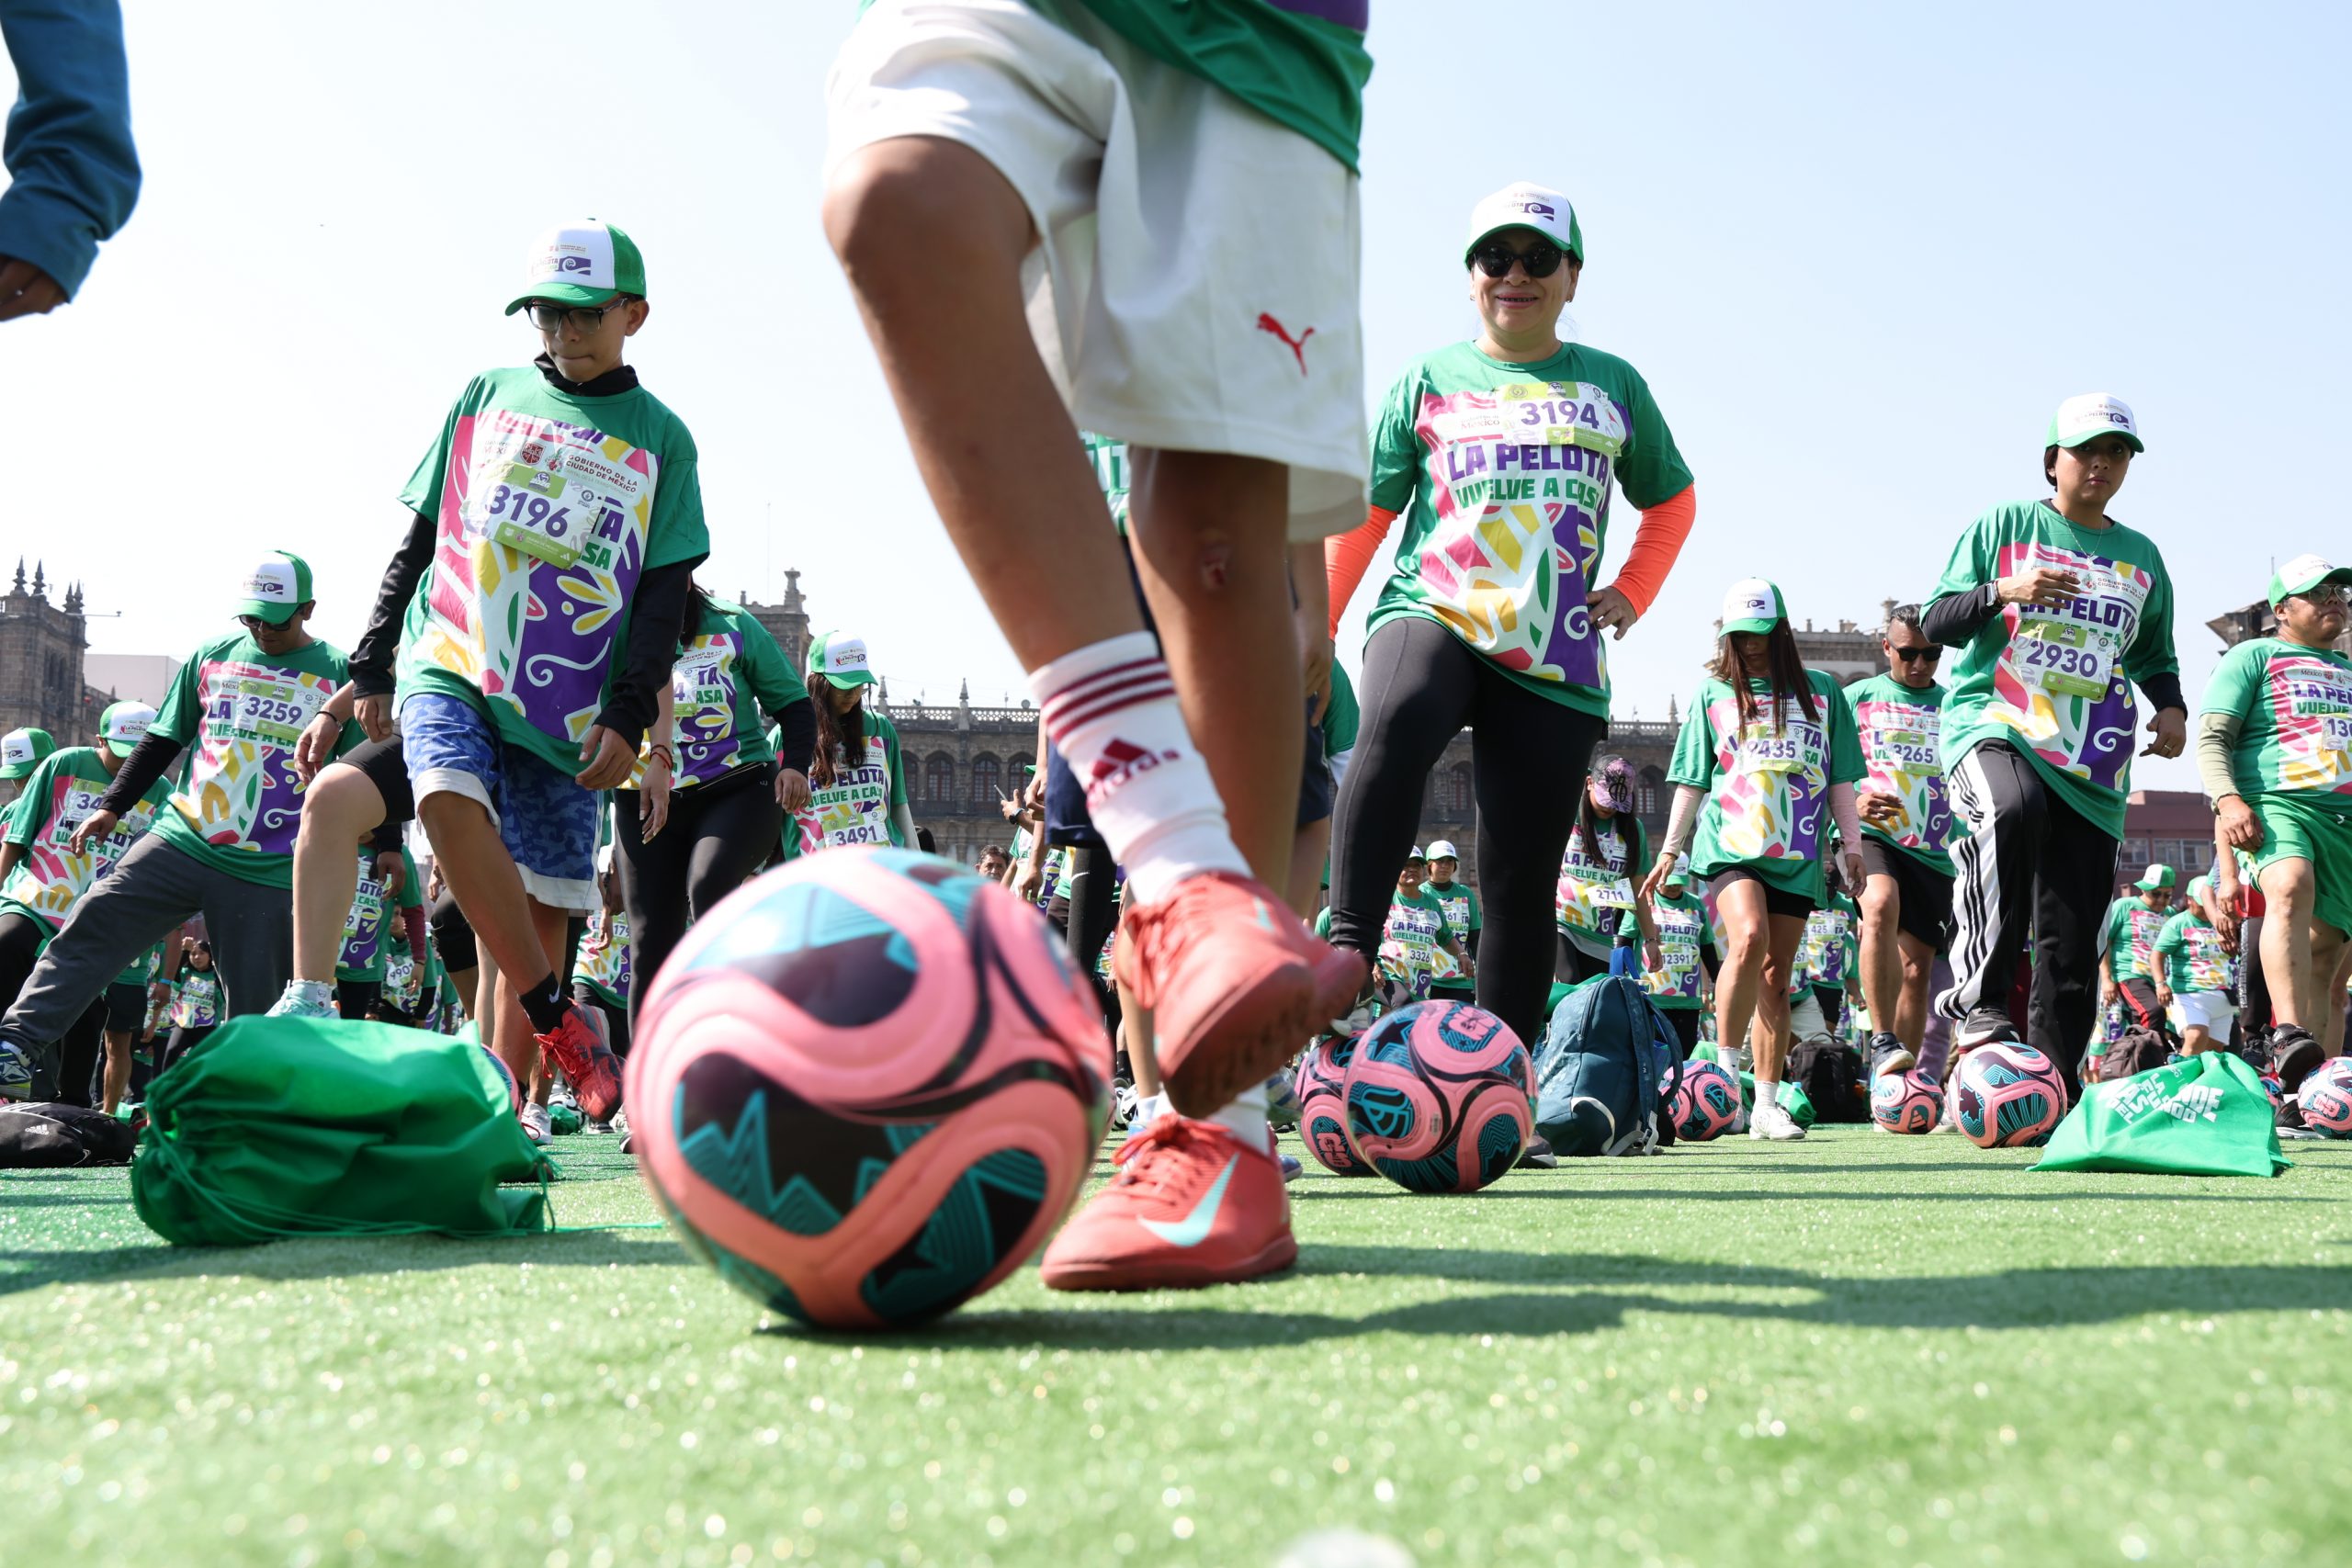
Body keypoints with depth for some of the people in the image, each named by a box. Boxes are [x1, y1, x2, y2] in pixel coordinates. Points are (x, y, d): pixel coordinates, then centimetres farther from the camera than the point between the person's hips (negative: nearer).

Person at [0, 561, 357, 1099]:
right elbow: (162, 741, 19)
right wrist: (111, 806, 12)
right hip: (179, 844, 3)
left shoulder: (338, 673, 3)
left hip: (268, 874, -3)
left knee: (252, 1013, -1)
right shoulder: (212, 657, 13)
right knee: (91, 928, -11)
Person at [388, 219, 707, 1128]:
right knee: (451, 796, -29)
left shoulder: (660, 439, 9)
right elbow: (419, 540, 15)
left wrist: (629, 715, -6)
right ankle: (557, 1020, -24)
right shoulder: (489, 397, 12)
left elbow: (665, 593, 5)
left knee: (544, 902, -1)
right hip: (449, 663, 0)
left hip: (565, 703, 0)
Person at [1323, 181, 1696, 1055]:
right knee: (1398, 721, -38)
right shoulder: (1429, 380, 13)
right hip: (1431, 616, -2)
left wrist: (1632, 595, 13)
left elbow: (1672, 502, 29)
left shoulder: (1612, 386, 16)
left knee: (1523, 884, -3)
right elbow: (1363, 518, 15)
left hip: (1556, 663, 2)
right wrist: (1312, 631, 8)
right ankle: (1348, 950, -40)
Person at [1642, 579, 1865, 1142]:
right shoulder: (1713, 692, 10)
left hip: (1797, 854, 2)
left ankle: (1766, 1106, 6)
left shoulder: (1821, 692, 12)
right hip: (1730, 843, -2)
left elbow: (1840, 781, 14)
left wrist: (1853, 846, 9)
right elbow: (1692, 781, 12)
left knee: (1776, 975, 2)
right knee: (1749, 938, -26)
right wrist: (1670, 850, 8)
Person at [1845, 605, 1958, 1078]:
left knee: (1916, 968, 3)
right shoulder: (1858, 697, 9)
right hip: (1871, 836, -3)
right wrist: (1852, 803, -12)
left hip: (1935, 852, 3)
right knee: (1881, 905, -33)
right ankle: (1882, 1042, -34)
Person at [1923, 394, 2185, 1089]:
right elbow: (1935, 621, 5)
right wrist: (2004, 591, -14)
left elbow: (2154, 654, 30)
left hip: (2091, 763, 5)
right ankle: (1978, 996, -33)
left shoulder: (2141, 556, 19)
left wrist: (2170, 705, 8)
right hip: (1992, 724, -4)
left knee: (2073, 940, 0)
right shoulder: (2005, 525, 8)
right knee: (2014, 809, -40)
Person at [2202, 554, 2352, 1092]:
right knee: (2291, 887, -36)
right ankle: (2289, 1037, -49)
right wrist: (2229, 800, -19)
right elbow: (2211, 738, -1)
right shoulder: (2252, 657, 10)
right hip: (2276, 804, -6)